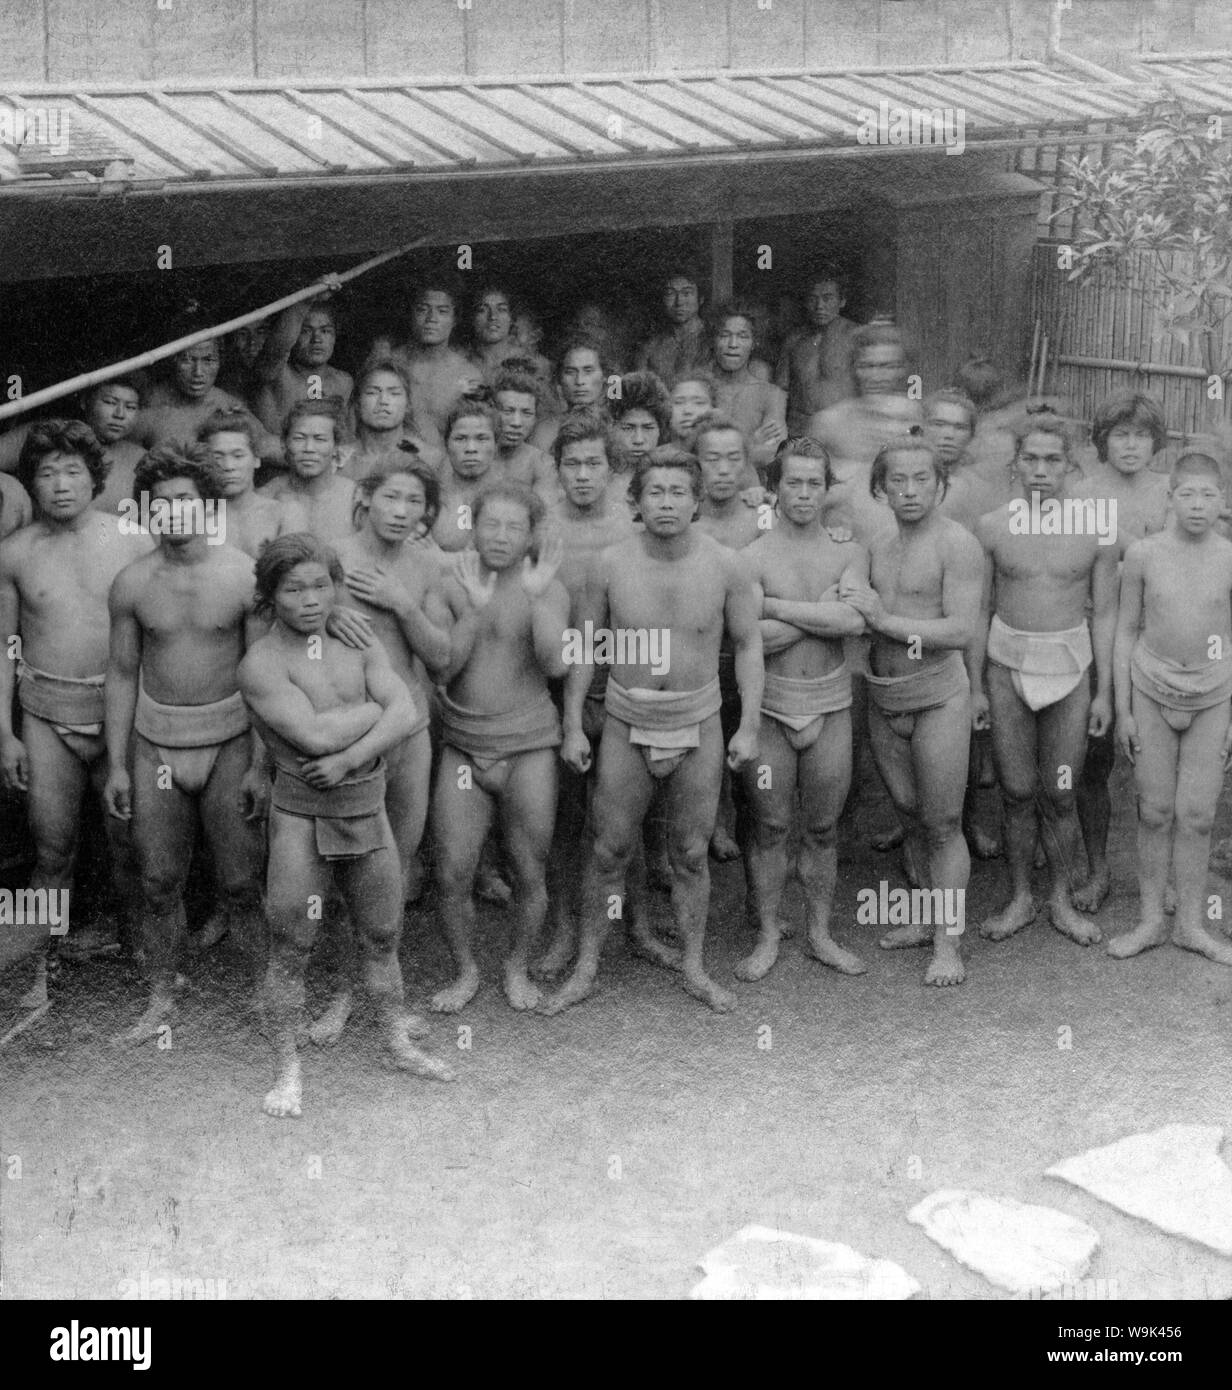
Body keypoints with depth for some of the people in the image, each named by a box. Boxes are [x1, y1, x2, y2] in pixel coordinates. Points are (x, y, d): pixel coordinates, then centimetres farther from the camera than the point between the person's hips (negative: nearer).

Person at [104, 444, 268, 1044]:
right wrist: (116, 764, 4)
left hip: (229, 742, -2)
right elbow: (122, 672, 5)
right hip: (156, 744, 2)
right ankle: (161, 995, 25)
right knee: (159, 882, 8)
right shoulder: (132, 584, -2)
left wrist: (260, 764, -8)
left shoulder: (243, 576, -9)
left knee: (241, 881, 1)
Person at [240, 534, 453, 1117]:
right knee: (291, 947, 1)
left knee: (382, 937, 15)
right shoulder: (260, 663, -9)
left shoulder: (360, 646, 5)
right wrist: (376, 706, -9)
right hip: (300, 813, -4)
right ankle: (288, 1070, 15)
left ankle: (398, 1044, 32)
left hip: (367, 807, 5)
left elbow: (405, 716, -8)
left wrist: (350, 757, -21)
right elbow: (314, 734, -21)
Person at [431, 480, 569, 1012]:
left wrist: (536, 596, -25)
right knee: (453, 874, -1)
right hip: (462, 747, 1)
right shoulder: (450, 584, 1)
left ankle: (518, 968, 28)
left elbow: (556, 663, -16)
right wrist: (474, 607, -19)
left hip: (527, 747, -1)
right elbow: (443, 667, -7)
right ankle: (466, 971, 21)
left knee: (529, 874, 5)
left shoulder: (548, 588, -3)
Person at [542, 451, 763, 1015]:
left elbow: (748, 644, 0)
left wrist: (749, 726, -4)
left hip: (698, 725, 0)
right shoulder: (610, 564, -10)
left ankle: (692, 967, 23)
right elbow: (583, 645, 0)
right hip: (627, 724, 0)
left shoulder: (725, 566, -10)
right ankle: (586, 968, 17)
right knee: (609, 850, 5)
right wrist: (572, 727, -1)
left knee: (691, 854, 9)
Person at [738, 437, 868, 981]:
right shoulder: (753, 556, -6)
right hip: (769, 704, -2)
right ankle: (767, 937, 20)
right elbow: (751, 639, -19)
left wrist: (778, 606, -14)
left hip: (830, 702, 2)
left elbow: (853, 621, -16)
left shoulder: (849, 552, 2)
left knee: (822, 828, 11)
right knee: (769, 826, 6)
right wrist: (824, 610, -15)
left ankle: (820, 934, 25)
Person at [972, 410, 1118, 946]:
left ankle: (1061, 902, 21)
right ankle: (1020, 899, 21)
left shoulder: (1095, 526, -4)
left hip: (1069, 670, 0)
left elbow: (1104, 612, 2)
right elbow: (979, 610, 4)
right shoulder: (992, 527, -2)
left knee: (1060, 797, 5)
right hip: (1007, 667, 1)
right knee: (1017, 792, 6)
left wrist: (1104, 690, 1)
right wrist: (976, 685, 3)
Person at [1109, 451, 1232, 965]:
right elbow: (1126, 631, 1)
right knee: (1155, 813, 5)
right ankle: (1150, 919, 17)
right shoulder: (1143, 554, -7)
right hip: (1152, 692, 0)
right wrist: (1123, 710, 0)